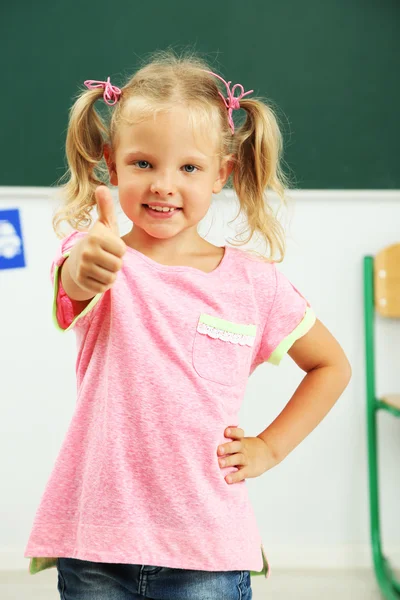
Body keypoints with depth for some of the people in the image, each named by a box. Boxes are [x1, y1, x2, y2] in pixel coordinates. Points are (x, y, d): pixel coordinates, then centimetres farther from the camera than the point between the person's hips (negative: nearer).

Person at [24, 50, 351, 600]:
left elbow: (331, 365, 15)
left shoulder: (252, 280, 1)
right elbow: (74, 286, -30)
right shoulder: (104, 257, -4)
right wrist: (85, 268, -54)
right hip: (95, 544, 0)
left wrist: (270, 447, 4)